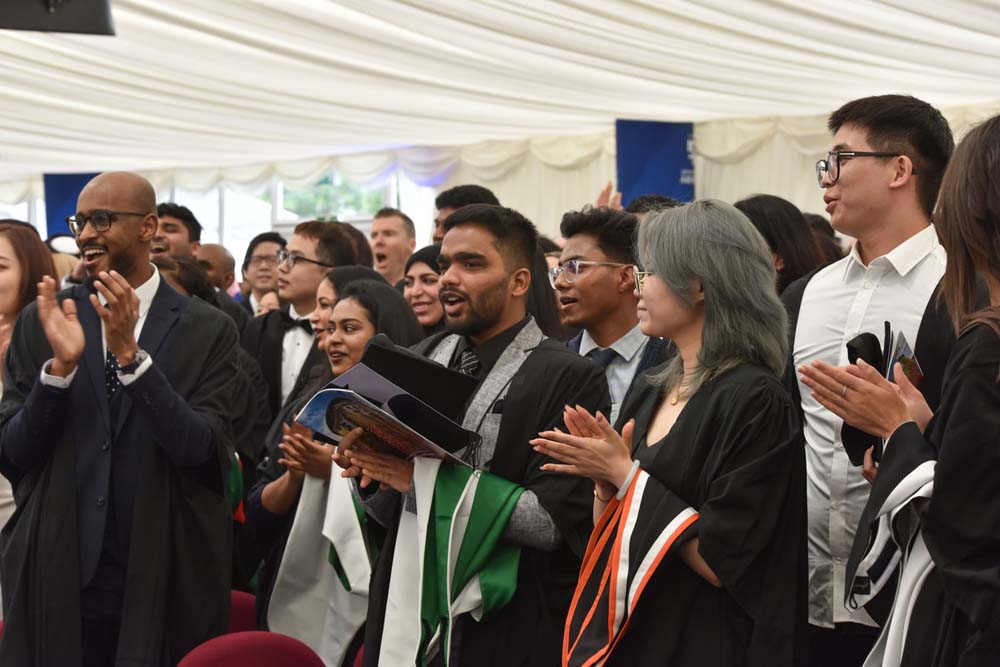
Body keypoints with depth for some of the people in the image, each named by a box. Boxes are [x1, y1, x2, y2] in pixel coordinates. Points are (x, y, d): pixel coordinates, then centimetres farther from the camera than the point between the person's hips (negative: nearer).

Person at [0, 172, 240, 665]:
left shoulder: (208, 329, -2)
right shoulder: (41, 321, 3)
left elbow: (204, 453, -12)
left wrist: (131, 355, -22)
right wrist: (61, 365, -16)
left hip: (165, 586, -1)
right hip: (58, 584, 2)